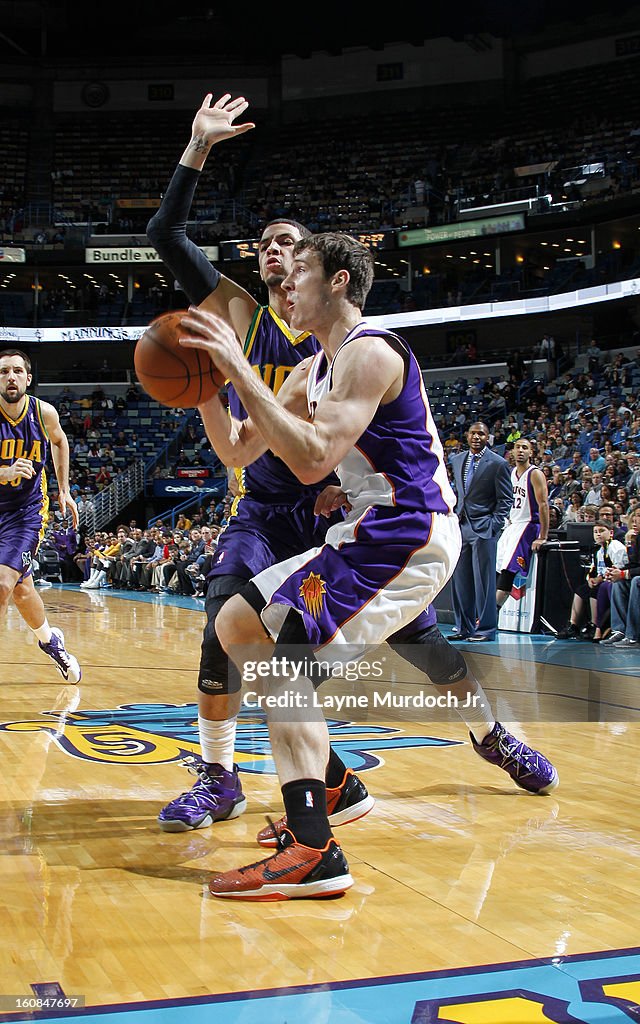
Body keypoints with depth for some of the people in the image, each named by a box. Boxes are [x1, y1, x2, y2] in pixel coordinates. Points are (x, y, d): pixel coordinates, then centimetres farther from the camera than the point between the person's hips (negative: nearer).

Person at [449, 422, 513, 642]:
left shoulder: (498, 464, -4)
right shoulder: (457, 460, 13)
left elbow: (506, 499, -3)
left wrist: (494, 525, -11)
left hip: (484, 529, -6)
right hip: (460, 527, 6)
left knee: (483, 580, -3)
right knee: (460, 580, 6)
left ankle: (485, 629, 3)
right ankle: (464, 627, 15)